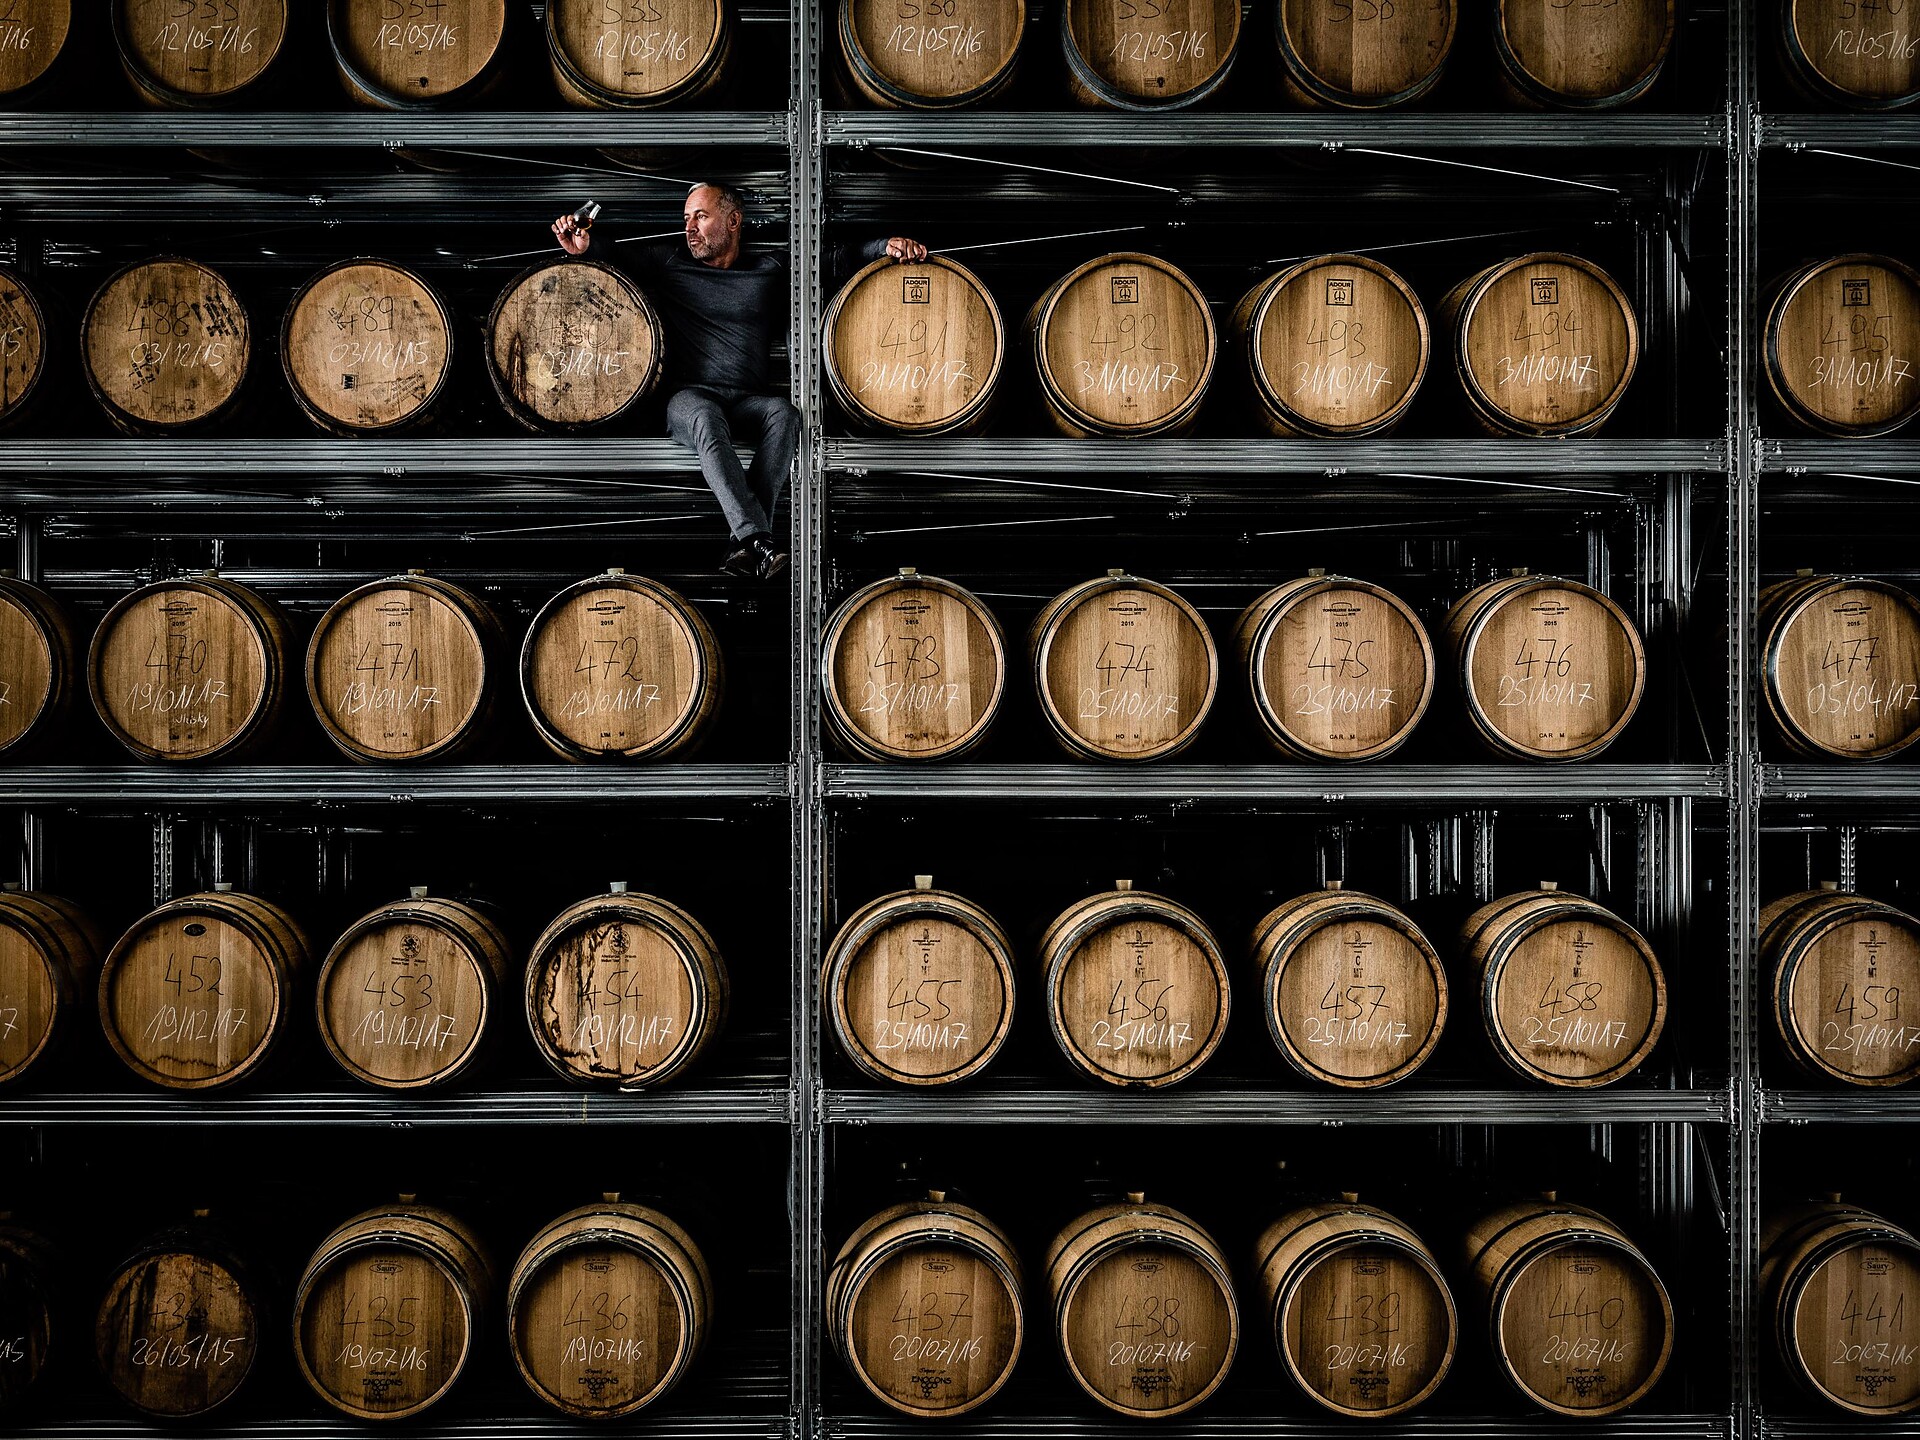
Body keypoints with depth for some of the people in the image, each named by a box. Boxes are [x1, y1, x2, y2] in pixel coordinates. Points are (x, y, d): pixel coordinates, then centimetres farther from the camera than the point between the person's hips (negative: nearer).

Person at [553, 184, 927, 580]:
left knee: (783, 414, -33)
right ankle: (758, 541, -50)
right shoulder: (669, 262, 15)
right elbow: (616, 252, 15)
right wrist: (586, 243, -7)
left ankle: (746, 546, -41)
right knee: (708, 420, -37)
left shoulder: (772, 270, 15)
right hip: (690, 396, -1)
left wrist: (887, 247, 1)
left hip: (749, 401, 1)